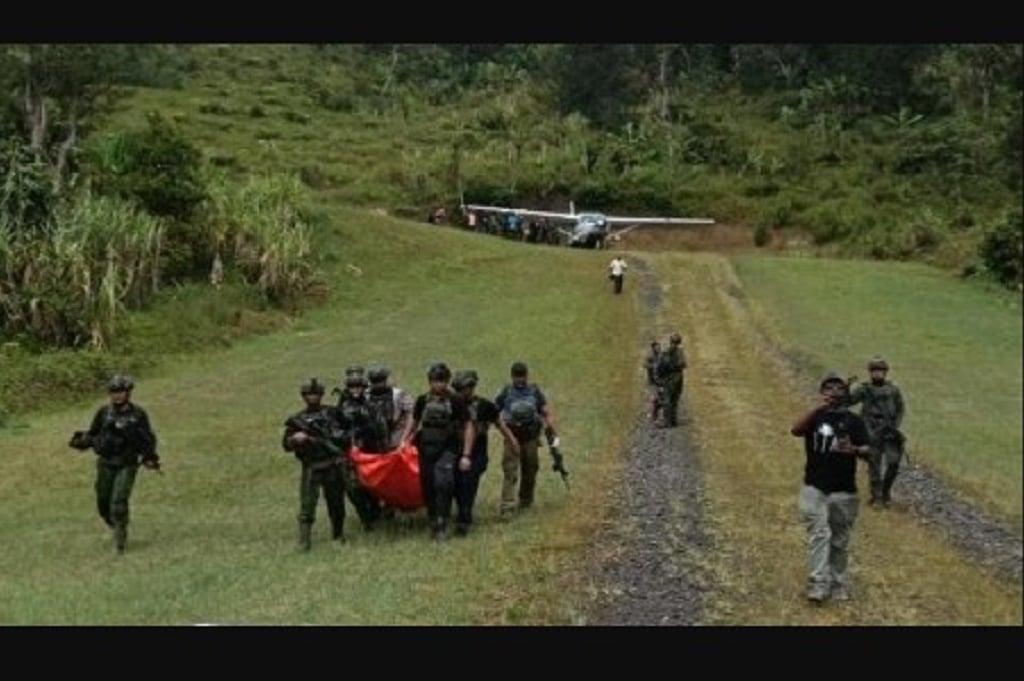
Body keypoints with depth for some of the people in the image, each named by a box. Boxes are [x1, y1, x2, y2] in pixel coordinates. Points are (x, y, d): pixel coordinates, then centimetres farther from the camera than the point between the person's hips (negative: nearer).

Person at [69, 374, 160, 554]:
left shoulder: (138, 414, -6)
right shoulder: (103, 412, -1)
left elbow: (148, 439, 1)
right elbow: (92, 435, 8)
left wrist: (150, 458, -13)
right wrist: (80, 442, -12)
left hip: (127, 466, -3)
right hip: (106, 464, 3)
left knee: (118, 502, -15)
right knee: (103, 502, 10)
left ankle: (120, 540, -4)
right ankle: (114, 525, 39)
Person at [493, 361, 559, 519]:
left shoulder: (535, 392, 2)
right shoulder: (506, 392, 1)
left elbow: (547, 413, 0)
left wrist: (552, 433, -8)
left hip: (531, 438, 2)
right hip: (512, 438, -1)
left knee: (529, 472, 12)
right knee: (510, 472, -11)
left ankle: (525, 502, 32)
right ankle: (507, 507, -15)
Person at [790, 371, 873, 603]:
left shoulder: (853, 420, 3)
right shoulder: (814, 416, 6)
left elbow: (868, 453, -5)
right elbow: (795, 430, -16)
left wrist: (853, 450, -28)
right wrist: (819, 408, -26)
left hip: (844, 491, 0)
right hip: (815, 489, 0)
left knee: (840, 541, 9)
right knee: (818, 535, -11)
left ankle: (839, 587, 19)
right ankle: (818, 586, -16)